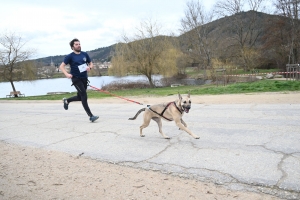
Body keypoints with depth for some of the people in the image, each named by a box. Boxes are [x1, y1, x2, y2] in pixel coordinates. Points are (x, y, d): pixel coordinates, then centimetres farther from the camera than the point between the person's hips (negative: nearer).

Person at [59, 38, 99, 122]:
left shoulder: (85, 54, 7)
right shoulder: (70, 56, -5)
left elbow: (91, 63, 18)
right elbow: (61, 66, -5)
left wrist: (89, 67, -6)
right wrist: (67, 74, -23)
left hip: (84, 78, 6)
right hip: (76, 79, -6)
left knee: (80, 97, 16)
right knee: (84, 96, -15)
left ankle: (66, 100, 45)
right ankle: (91, 116, -13)